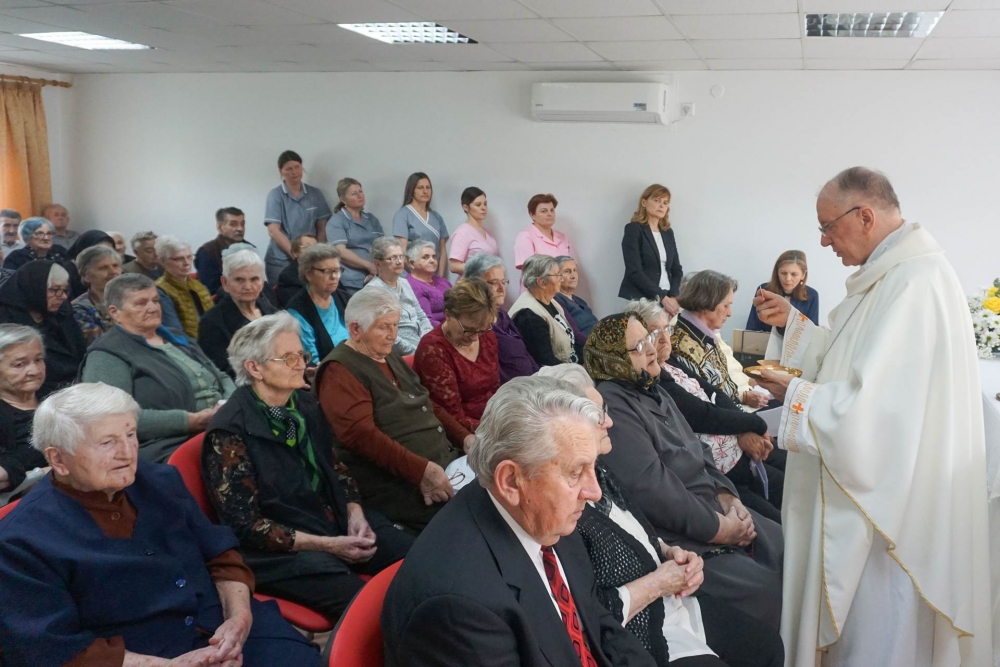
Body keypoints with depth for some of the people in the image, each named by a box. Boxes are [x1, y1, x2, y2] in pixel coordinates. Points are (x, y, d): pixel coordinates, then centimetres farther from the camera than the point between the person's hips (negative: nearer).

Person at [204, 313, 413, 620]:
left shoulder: (306, 403, 8)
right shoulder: (229, 433, -13)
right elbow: (246, 526, -13)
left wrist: (355, 513, -5)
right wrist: (327, 545, -18)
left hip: (338, 522, 7)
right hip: (284, 548, -7)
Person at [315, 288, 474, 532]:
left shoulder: (390, 357, 19)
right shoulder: (340, 371, -10)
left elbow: (428, 406, 24)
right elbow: (361, 434, -22)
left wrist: (465, 437, 7)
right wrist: (421, 470, -28)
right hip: (394, 481, -9)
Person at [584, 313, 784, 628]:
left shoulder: (654, 392, 14)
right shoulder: (612, 406, -18)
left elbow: (697, 450, 15)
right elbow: (650, 487, -24)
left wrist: (726, 496, -3)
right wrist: (716, 528, -18)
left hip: (714, 508, 10)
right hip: (677, 534, -10)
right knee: (767, 589, -18)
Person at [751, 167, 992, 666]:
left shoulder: (914, 284, -24)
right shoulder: (893, 273, 9)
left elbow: (870, 408, -28)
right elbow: (855, 361, 18)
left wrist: (795, 394, -13)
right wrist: (792, 321, 8)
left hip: (889, 495, -10)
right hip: (877, 484, 10)